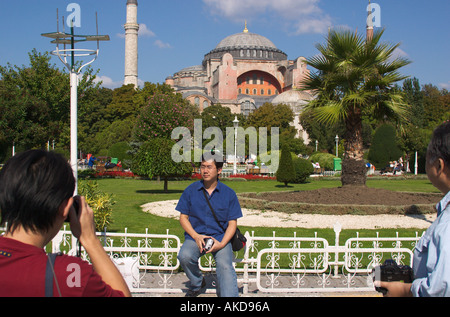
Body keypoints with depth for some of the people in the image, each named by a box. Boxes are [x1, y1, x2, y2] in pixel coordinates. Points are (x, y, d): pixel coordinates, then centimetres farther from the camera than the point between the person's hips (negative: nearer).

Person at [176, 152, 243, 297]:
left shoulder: (229, 193, 3)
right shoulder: (190, 190, 5)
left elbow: (232, 223, 2)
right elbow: (183, 217, 7)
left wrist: (222, 243, -15)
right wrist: (196, 236, -10)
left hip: (221, 237, -1)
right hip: (195, 236, 1)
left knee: (225, 266, -28)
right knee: (184, 256, -29)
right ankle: (197, 284, 1)